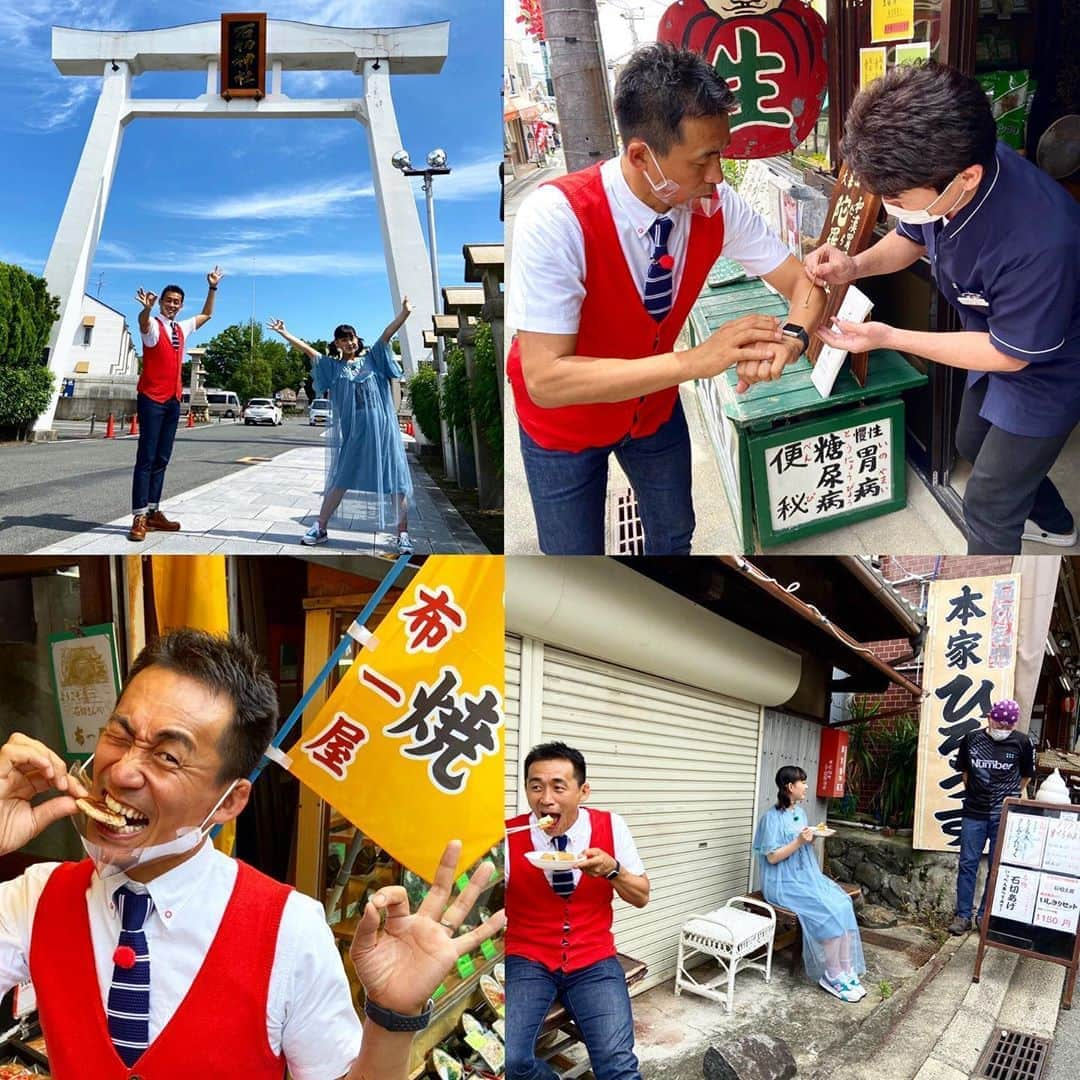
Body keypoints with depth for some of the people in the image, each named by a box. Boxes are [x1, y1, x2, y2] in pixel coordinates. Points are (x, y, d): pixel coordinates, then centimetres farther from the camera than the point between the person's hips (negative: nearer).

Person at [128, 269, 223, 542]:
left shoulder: (182, 328, 15)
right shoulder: (153, 325, -6)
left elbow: (206, 315, 31)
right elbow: (143, 322, -32)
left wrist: (212, 288, 22)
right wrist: (147, 307, -54)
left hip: (173, 399, 7)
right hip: (152, 398, -7)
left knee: (162, 458, 8)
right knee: (146, 457, -10)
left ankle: (153, 512, 12)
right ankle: (139, 517, -12)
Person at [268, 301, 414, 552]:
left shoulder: (372, 358, 11)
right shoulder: (333, 366, 13)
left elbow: (387, 334, 0)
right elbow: (307, 349, 11)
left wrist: (404, 313, -11)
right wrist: (284, 333, 6)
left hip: (381, 427, -1)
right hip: (352, 431, 1)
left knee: (395, 479, -4)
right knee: (340, 479, 7)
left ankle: (402, 534, -2)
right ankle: (320, 528, 15)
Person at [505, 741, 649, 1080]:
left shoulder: (610, 826, -5)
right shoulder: (509, 836, -10)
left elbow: (641, 897, 3)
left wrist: (612, 869, -18)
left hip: (593, 962, 0)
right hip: (527, 960, 0)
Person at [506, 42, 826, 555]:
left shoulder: (715, 204, -20)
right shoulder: (555, 218, -35)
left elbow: (805, 282, -10)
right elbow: (546, 380, -38)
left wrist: (790, 338, -36)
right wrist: (698, 359, -43)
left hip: (655, 404, 5)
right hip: (563, 418, -4)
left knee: (674, 534, 22)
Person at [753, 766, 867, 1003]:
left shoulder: (800, 812, 12)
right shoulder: (773, 817, -12)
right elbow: (772, 857, -16)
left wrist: (813, 838, 2)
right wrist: (799, 842, -23)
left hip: (807, 876, 8)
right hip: (785, 883, -8)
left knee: (842, 904, -16)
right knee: (828, 912, -24)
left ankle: (846, 971, -14)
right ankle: (834, 976, -10)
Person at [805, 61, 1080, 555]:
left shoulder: (1040, 243, -44)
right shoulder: (941, 170, -24)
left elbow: (1011, 354, -27)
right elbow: (909, 240, 0)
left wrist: (888, 338, -29)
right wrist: (856, 265, -21)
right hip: (996, 341, 8)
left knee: (986, 506, 6)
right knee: (973, 444, 29)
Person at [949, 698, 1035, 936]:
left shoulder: (1022, 742, -6)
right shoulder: (971, 739, -2)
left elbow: (1026, 776, 9)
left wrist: (1009, 797, 11)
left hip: (1005, 816, -1)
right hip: (974, 813, 1)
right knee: (967, 864, 3)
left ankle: (986, 915, 20)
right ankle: (963, 916, 12)